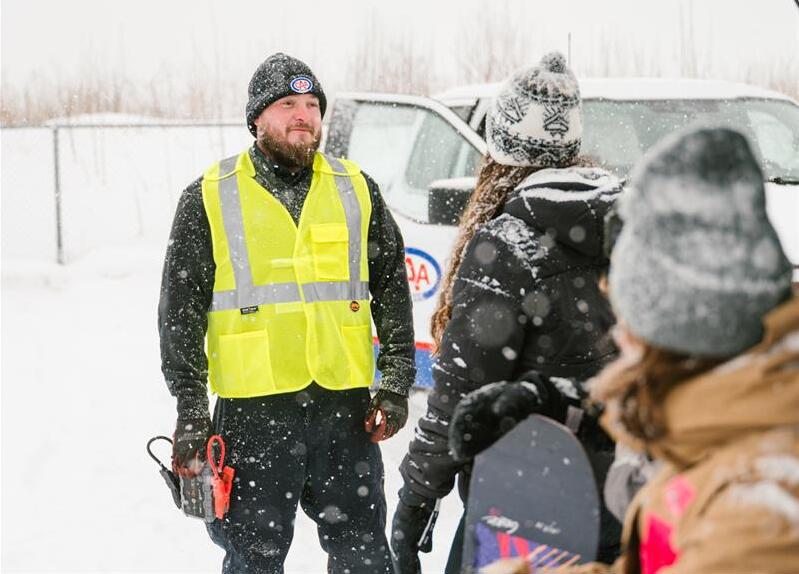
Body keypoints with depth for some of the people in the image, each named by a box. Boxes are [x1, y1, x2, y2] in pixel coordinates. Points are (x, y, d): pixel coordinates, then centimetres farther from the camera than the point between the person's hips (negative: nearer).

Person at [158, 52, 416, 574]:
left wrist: (396, 385, 5)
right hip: (255, 408, -2)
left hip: (346, 403, 2)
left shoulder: (356, 189, 9)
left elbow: (393, 291, 12)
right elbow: (181, 310, 2)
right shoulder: (211, 198, 2)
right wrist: (190, 409, -2)